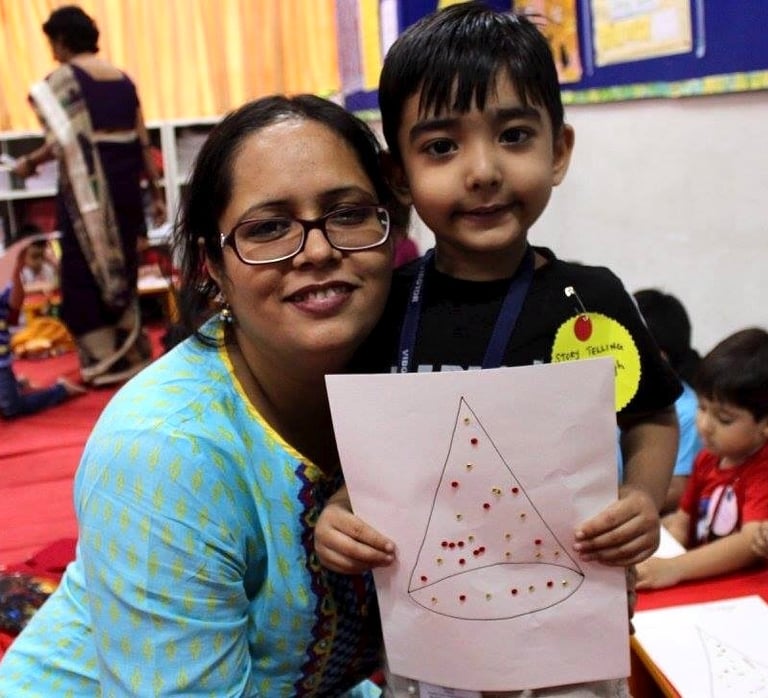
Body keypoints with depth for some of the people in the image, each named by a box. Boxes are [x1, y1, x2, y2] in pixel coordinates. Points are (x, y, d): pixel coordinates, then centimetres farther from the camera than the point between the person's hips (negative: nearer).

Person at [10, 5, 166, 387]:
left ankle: (105, 362, 8)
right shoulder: (122, 78, 12)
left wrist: (29, 162, -1)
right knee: (122, 267, 17)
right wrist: (156, 194, 14)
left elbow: (63, 141, -18)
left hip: (86, 187, -6)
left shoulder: (61, 78, -6)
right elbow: (142, 143, 10)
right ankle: (132, 354, 23)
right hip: (125, 183, 6)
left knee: (84, 271, 5)